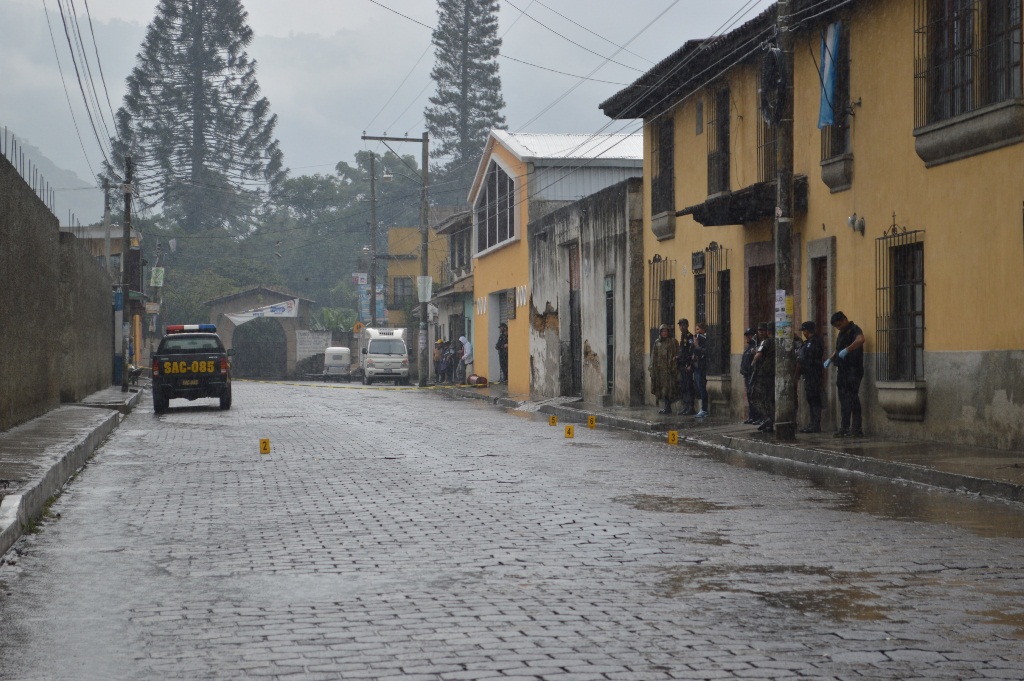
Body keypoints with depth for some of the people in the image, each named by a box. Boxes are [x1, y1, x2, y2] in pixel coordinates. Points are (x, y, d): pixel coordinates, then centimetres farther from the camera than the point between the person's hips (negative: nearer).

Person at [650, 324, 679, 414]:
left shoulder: (673, 341, 1)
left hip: (669, 368, -5)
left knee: (668, 387, -9)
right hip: (659, 368, 5)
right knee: (661, 387, 3)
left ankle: (668, 408, -8)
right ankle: (666, 406, 9)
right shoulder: (657, 342, 14)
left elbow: (677, 354, -3)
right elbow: (654, 356, 14)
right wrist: (653, 368, 7)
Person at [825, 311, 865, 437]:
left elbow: (860, 340, -32)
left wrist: (847, 350, -40)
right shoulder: (842, 333, 20)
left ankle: (857, 429, -8)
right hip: (843, 370, 9)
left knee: (852, 399, -10)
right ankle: (844, 428, 11)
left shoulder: (854, 330, -9)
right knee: (844, 400, 8)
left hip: (853, 371, -9)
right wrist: (830, 359, 17)